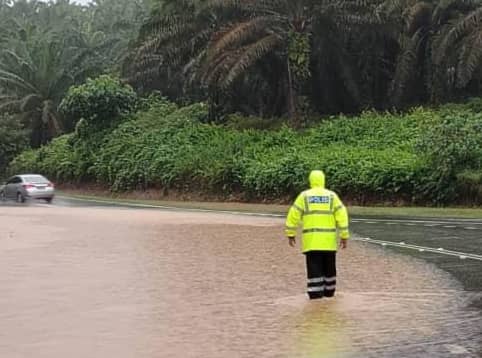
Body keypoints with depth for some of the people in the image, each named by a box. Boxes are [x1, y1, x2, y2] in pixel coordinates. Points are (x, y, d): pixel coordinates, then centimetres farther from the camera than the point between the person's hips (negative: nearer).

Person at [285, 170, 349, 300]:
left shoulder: (304, 196, 1)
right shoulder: (332, 196, 4)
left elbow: (293, 215, 0)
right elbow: (342, 215, -2)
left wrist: (291, 234, 8)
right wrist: (344, 236, 2)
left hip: (311, 239, -1)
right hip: (329, 240, 1)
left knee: (314, 267, -1)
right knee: (329, 267, 16)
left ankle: (315, 293, -8)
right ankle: (329, 291, 26)